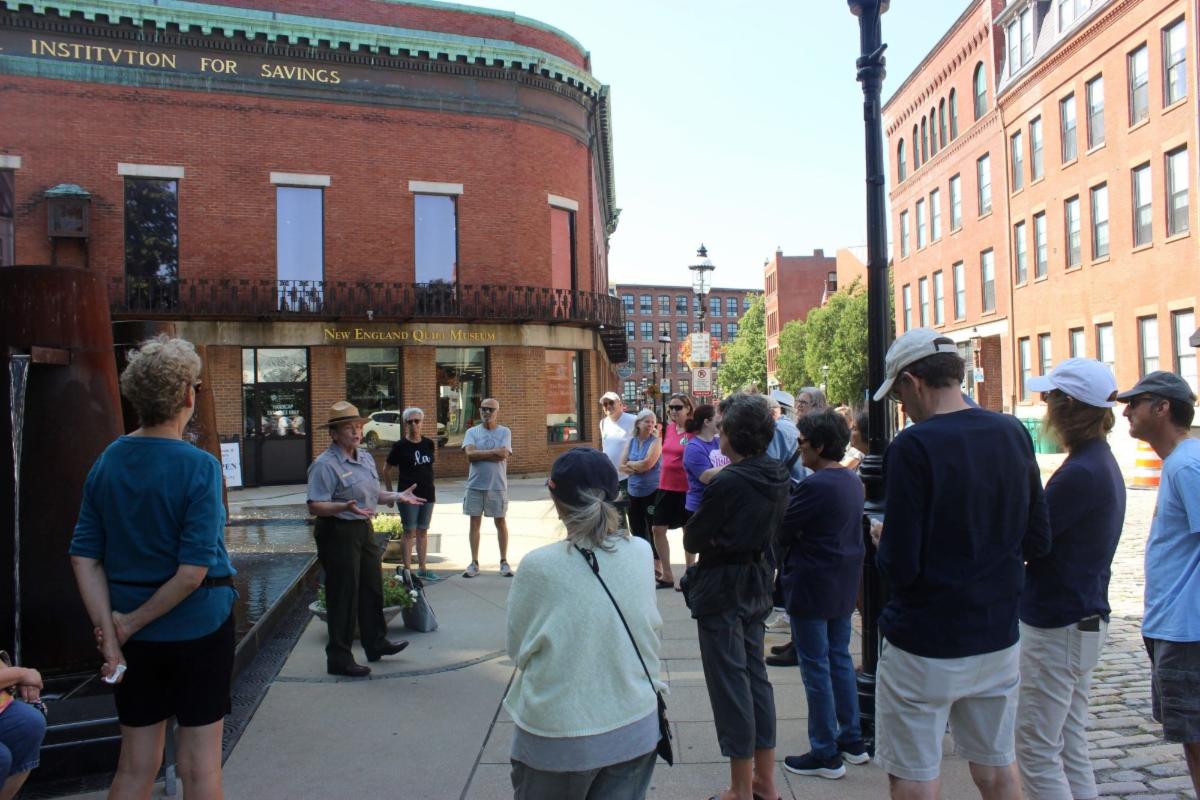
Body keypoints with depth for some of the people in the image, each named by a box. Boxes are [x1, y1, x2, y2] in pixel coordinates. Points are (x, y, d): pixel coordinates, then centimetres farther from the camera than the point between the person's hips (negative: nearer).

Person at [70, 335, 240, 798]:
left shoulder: (106, 462, -1)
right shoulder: (199, 468, -17)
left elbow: (84, 558, -3)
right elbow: (194, 570, -22)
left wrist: (111, 634, -4)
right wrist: (130, 624, -9)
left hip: (134, 636, 5)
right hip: (198, 626, -5)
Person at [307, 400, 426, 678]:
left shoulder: (366, 458, 10)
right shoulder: (325, 464, -17)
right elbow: (315, 507, -22)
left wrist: (397, 496, 9)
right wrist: (346, 507, -36)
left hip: (363, 529, 9)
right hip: (338, 533, -9)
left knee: (372, 588, 18)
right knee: (343, 596, 0)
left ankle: (376, 644, 36)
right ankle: (339, 659, 13)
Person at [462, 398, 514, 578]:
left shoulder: (504, 432, 1)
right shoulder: (472, 432, 4)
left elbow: (503, 455, -14)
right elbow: (470, 454, -12)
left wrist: (479, 454, -10)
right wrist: (493, 452, -15)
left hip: (497, 485, -1)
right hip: (475, 485, 1)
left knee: (501, 523, 8)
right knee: (475, 523, 6)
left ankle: (504, 562, 17)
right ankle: (474, 563, 14)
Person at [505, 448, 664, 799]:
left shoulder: (538, 566, -18)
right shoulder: (641, 553, -10)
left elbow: (517, 649, -5)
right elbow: (654, 630, 2)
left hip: (556, 735, -2)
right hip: (635, 728, 2)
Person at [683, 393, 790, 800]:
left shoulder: (728, 482, -22)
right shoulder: (777, 478, 1)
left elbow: (692, 539, -15)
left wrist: (695, 527, 4)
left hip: (722, 588, -8)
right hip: (757, 583, 8)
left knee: (729, 683, 3)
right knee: (755, 676, 17)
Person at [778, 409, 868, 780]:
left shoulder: (815, 485, -21)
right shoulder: (853, 481, 7)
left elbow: (780, 529, -16)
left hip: (812, 587, -9)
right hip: (845, 584, 9)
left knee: (815, 667, 1)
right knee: (840, 659, 18)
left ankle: (825, 755, 10)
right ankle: (852, 741, 28)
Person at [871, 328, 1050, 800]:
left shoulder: (912, 448, -20)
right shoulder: (1014, 434, -1)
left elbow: (899, 566, -21)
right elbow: (1037, 542, 7)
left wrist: (881, 543, 0)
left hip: (923, 646, -6)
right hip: (997, 637, 7)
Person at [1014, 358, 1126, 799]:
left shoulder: (1081, 473, -22)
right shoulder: (1102, 462, 9)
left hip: (1056, 628, -10)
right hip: (1085, 620, 10)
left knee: (1036, 752, 1)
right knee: (1070, 747, 18)